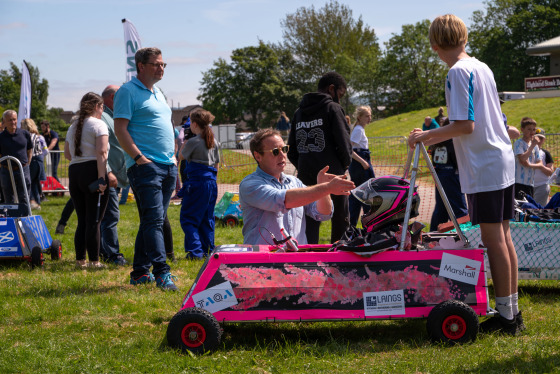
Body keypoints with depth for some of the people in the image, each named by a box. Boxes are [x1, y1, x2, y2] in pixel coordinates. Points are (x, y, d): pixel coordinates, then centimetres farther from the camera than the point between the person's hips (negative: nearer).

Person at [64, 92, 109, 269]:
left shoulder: (73, 126, 18)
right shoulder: (98, 124, -5)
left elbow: (67, 153, 20)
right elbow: (101, 152, -16)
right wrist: (101, 178, -20)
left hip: (74, 172, 7)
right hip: (92, 172, -7)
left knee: (82, 221, 12)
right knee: (94, 221, -4)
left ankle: (80, 260, 13)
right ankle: (94, 261, -3)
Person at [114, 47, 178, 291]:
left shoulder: (158, 93, 22)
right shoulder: (128, 92, -3)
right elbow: (120, 129, -11)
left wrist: (173, 156, 17)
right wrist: (138, 157, -18)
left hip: (168, 167, 8)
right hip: (145, 166, -8)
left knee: (152, 221, 9)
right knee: (154, 219, -15)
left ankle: (139, 272, 14)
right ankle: (161, 272, -20)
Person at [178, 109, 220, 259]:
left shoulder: (193, 142, -10)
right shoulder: (214, 142, 11)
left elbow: (181, 157, 4)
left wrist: (184, 142, 13)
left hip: (197, 183, -7)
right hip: (211, 183, 7)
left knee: (188, 218, -1)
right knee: (207, 218, 14)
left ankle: (195, 251, -12)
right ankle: (208, 250, 14)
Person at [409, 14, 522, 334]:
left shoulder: (458, 72, -13)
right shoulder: (483, 68, 14)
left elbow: (466, 125, -19)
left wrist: (427, 135, -9)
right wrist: (439, 137, 27)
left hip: (483, 169, -9)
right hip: (504, 163, 9)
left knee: (493, 239, -4)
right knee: (503, 237, 12)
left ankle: (506, 315, 1)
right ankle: (512, 311, 18)